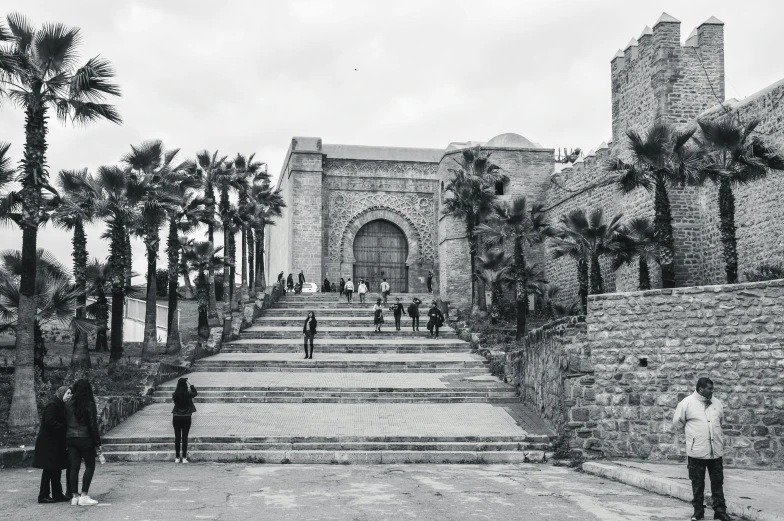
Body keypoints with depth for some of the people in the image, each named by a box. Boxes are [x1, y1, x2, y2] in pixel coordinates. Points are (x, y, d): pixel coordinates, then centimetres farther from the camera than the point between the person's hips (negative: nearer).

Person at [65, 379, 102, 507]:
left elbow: (65, 422, 5)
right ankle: (84, 496, -2)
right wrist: (97, 443, -3)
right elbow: (93, 425, -9)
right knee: (90, 466, 5)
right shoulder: (89, 405, -9)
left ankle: (75, 496, 9)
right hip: (85, 439, -4)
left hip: (70, 439, 5)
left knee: (74, 467, 8)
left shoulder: (68, 404, 4)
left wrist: (66, 441, 11)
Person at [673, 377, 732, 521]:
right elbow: (677, 421, 2)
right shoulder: (687, 403, -7)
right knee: (697, 483, 7)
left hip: (716, 450, 4)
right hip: (697, 451, -4)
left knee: (717, 482, 7)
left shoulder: (716, 403, 6)